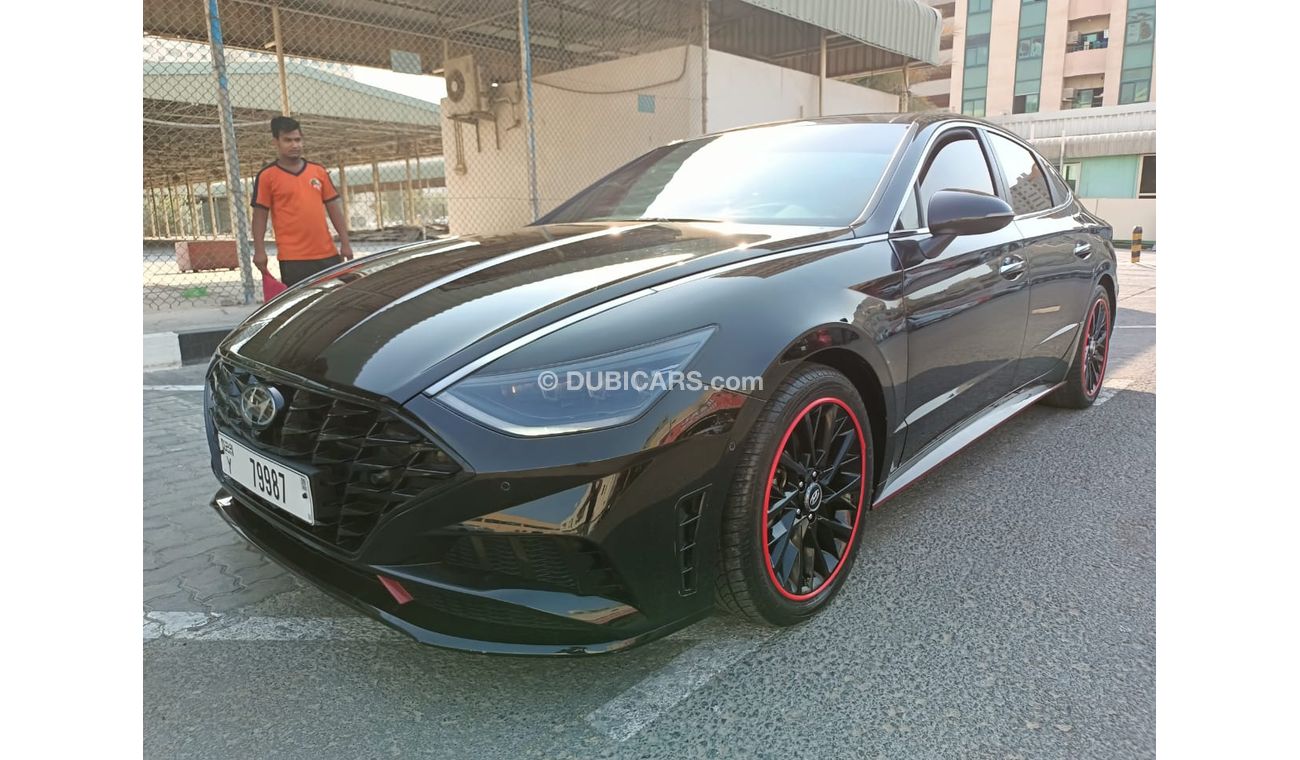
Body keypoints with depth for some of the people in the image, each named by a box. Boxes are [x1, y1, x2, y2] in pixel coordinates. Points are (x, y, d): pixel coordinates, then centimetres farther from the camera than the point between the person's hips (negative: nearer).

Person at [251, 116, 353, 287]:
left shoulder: (318, 171, 11)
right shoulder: (267, 176, 0)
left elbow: (334, 208, 12)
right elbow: (259, 215, 0)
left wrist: (344, 242, 6)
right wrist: (259, 251, -8)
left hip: (327, 253, 4)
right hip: (292, 258, -4)